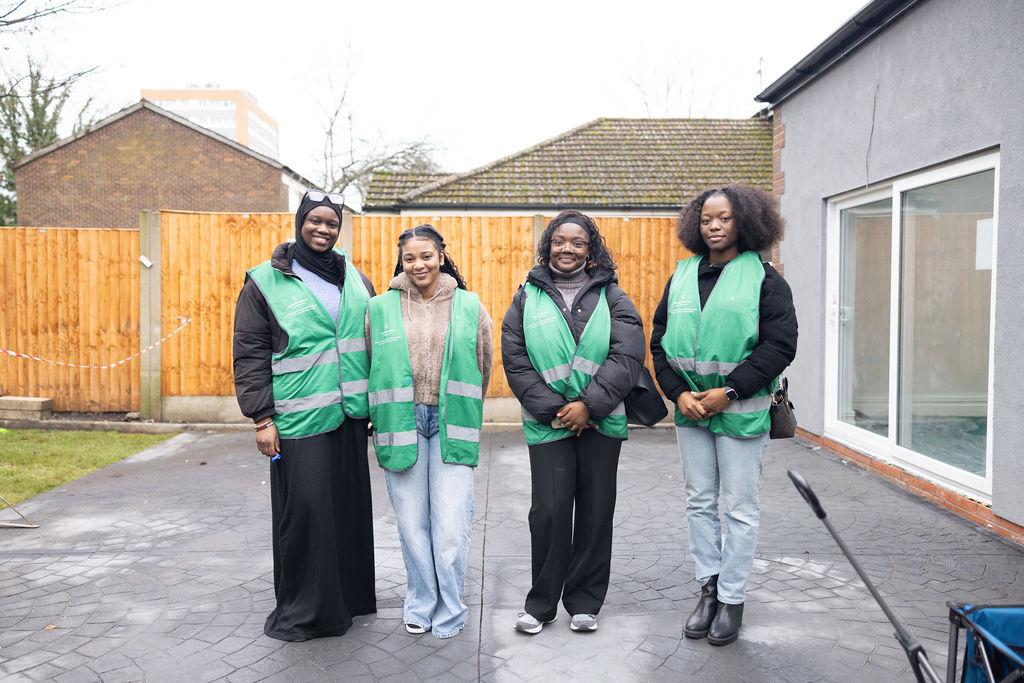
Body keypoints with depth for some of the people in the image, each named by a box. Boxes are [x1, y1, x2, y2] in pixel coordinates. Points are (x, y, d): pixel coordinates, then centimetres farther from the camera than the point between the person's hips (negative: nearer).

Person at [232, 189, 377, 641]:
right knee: (304, 511, -3)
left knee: (350, 507, 10)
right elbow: (250, 354, -3)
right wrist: (262, 417, -9)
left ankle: (348, 597, 27)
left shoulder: (356, 280, 11)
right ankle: (300, 611, 15)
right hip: (299, 421, -4)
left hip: (349, 416, 4)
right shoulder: (265, 282, -1)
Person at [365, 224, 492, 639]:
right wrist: (385, 416, 13)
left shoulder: (469, 307, 4)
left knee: (451, 526, -3)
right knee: (412, 524, 7)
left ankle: (448, 612, 17)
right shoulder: (380, 309, 4)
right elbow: (369, 369, 12)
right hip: (400, 425, 1)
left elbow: (483, 367, 12)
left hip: (451, 425, -1)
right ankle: (421, 604, 27)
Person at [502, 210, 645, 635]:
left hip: (600, 422, 1)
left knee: (595, 512, 7)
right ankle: (541, 603, 15)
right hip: (548, 423, 0)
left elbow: (628, 356, -6)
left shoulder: (611, 297, 5)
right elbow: (515, 361, 0)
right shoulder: (527, 298, 7)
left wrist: (588, 404, -15)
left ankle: (585, 602, 22)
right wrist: (552, 408, -9)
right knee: (549, 512, -3)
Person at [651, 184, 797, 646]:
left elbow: (780, 345, -10)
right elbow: (660, 340, 8)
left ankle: (731, 599, 19)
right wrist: (679, 393, -5)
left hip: (740, 411, -4)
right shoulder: (682, 275, 8)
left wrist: (729, 391, -17)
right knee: (699, 502, 13)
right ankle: (708, 588, 27)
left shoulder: (764, 278, -4)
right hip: (690, 409, 4)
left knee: (739, 508, 5)